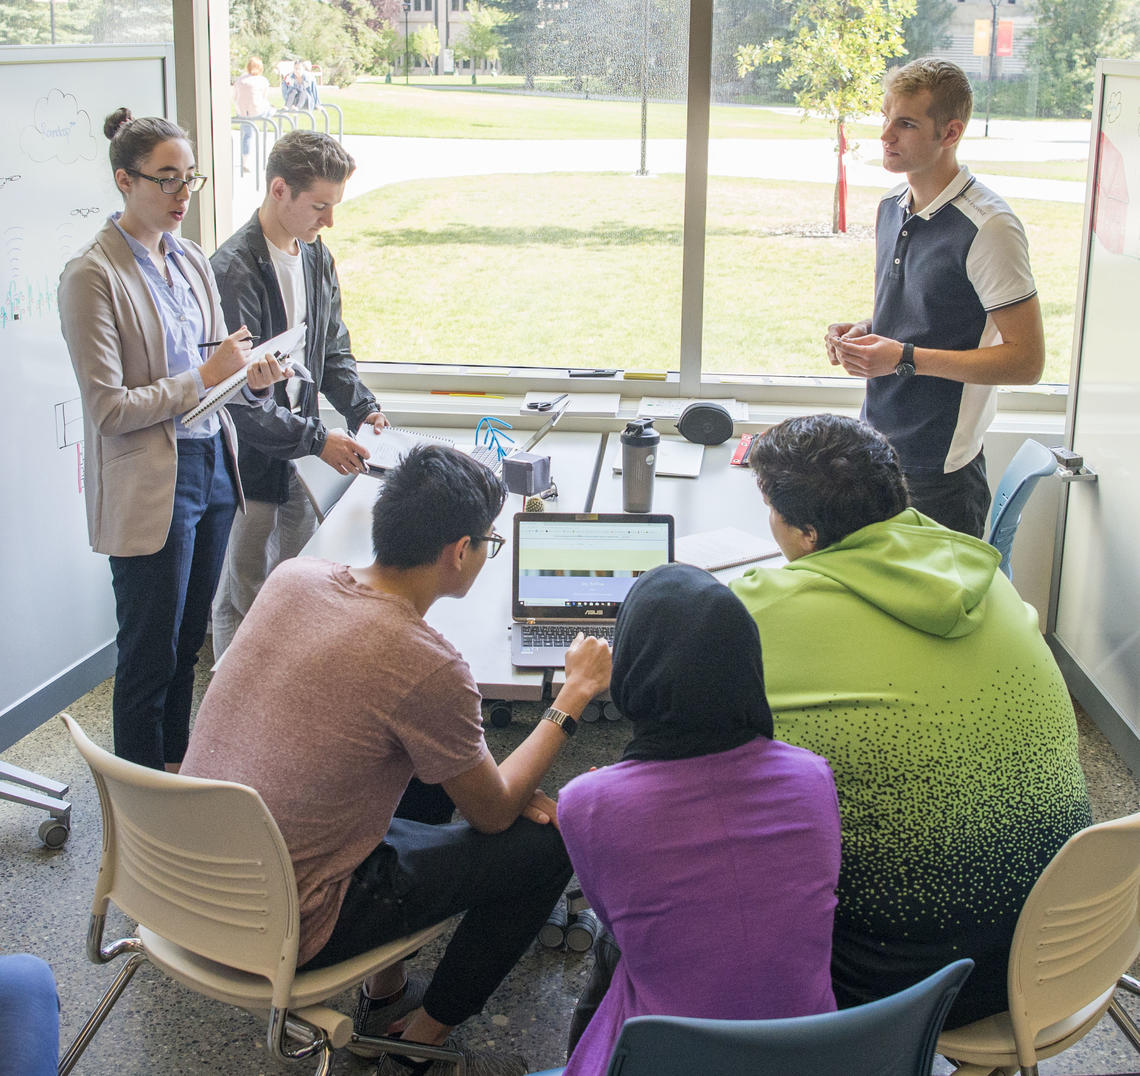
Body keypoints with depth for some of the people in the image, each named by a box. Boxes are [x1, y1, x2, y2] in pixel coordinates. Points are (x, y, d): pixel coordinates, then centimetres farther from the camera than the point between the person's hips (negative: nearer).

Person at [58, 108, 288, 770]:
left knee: (189, 641, 18)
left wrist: (250, 378, -5)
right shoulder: (93, 276, -14)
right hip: (149, 486, -7)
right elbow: (107, 409, -18)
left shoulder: (192, 260, 9)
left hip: (213, 466, 7)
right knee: (151, 655, 4)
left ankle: (179, 774, 34)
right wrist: (206, 376, -18)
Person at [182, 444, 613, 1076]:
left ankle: (383, 995, 31)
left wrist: (498, 782, 8)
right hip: (278, 932, -7)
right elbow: (493, 814, -8)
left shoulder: (293, 577, -4)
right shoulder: (429, 667, -25)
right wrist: (575, 694, 1)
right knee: (547, 841, 1)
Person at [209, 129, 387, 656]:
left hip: (298, 459, 8)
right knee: (243, 600, 5)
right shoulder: (235, 271, -20)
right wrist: (317, 439, -21)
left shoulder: (317, 257, 7)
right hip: (249, 462, -8)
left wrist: (363, 409, 4)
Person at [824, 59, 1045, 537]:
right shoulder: (891, 206, 9)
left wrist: (905, 357, -23)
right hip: (877, 449, 8)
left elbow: (1027, 360, -18)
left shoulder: (990, 227, -17)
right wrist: (864, 330, 2)